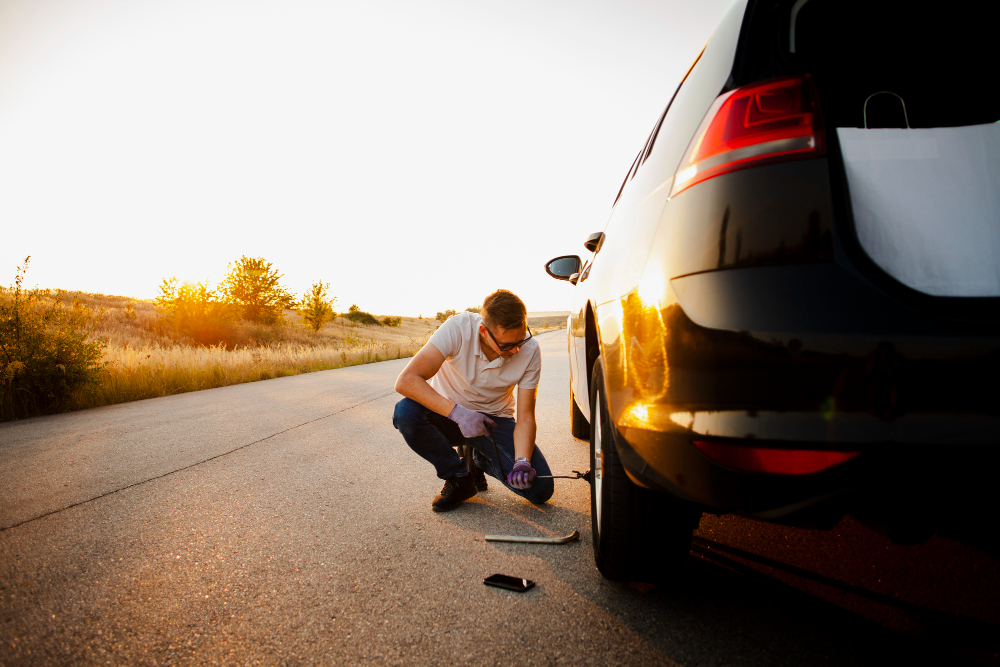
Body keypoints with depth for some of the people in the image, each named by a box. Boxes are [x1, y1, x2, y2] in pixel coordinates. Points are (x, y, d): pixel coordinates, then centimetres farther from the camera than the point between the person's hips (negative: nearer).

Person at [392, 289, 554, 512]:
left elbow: (525, 417, -14)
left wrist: (522, 461, -33)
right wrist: (457, 412, -43)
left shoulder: (530, 351, -20)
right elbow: (406, 380, -34)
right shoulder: (457, 329, -28)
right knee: (405, 411, -35)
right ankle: (458, 478, -8)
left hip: (495, 420, 1)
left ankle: (480, 461, 14)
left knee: (540, 490, -17)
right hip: (448, 412, -1)